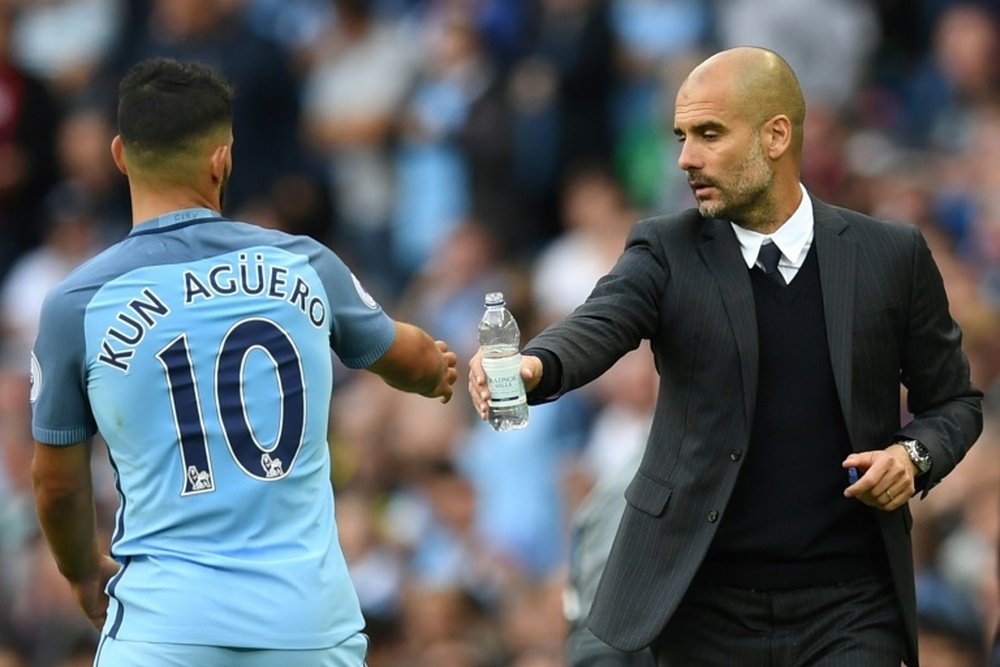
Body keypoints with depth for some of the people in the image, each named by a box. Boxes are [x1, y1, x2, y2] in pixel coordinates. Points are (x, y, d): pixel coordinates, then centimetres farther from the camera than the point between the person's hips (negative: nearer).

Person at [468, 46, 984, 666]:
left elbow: (955, 402, 13)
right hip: (707, 607, 1)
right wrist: (534, 366, -41)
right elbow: (600, 323, -18)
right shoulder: (666, 249, 1)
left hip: (848, 609, 0)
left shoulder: (891, 255, 3)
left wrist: (914, 455, -9)